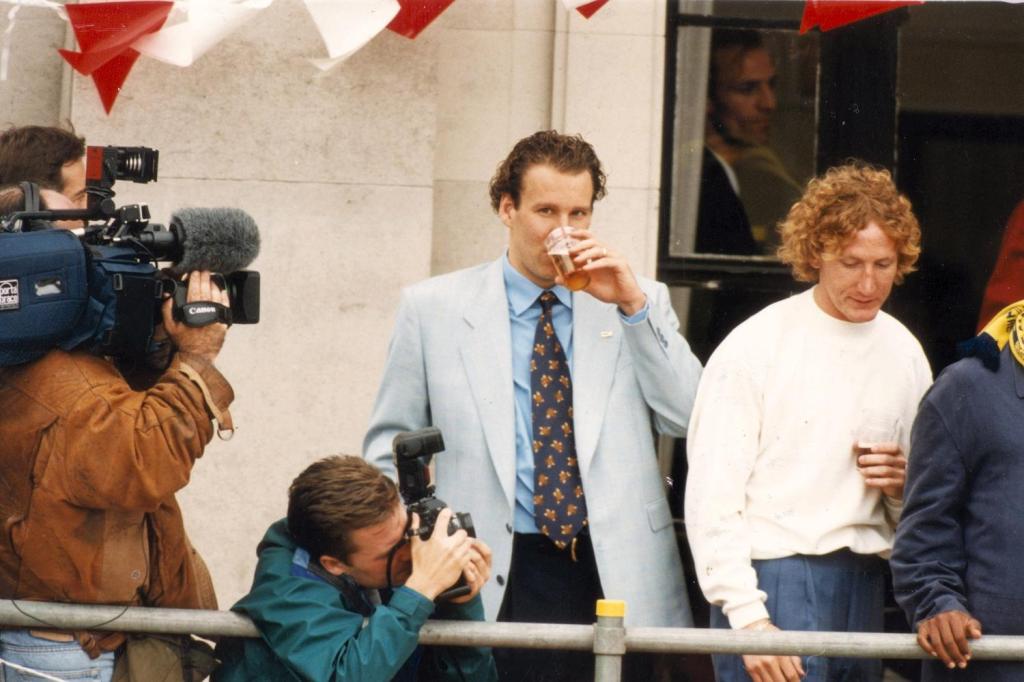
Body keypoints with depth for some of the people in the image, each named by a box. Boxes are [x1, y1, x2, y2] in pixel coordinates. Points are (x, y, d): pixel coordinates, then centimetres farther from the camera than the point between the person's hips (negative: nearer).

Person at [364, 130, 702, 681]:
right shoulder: (433, 309, 5)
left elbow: (691, 418, -1)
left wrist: (634, 305, -9)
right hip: (493, 584, -1)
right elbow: (391, 448, 8)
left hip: (619, 576, 1)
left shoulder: (639, 303, 9)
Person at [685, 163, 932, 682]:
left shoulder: (903, 353, 13)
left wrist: (902, 484, -1)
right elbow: (712, 499, -7)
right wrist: (747, 617, -15)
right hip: (773, 576, -5)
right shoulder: (756, 347, -4)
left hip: (864, 583, 6)